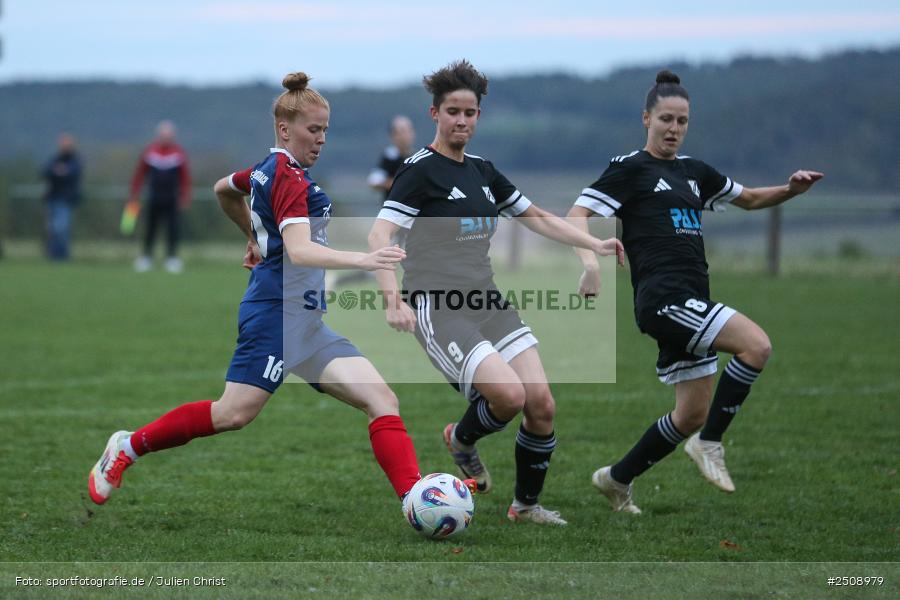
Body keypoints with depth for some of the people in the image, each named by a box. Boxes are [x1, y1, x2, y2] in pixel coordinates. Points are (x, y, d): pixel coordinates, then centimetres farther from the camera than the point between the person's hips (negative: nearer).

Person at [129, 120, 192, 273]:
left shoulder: (179, 153, -1)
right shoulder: (149, 152, 0)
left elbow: (185, 177, 4)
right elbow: (139, 174, 6)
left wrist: (185, 197, 1)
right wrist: (134, 195, 6)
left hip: (172, 200, 0)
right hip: (153, 200, 0)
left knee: (173, 229, -5)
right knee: (150, 228, 4)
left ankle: (172, 258, 2)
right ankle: (146, 257, 13)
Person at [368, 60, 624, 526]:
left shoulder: (483, 171, 15)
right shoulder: (420, 171, -7)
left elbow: (536, 218, 26)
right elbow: (378, 236, -16)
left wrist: (594, 244, 16)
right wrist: (393, 300, -29)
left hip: (486, 303, 7)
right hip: (438, 308, -7)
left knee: (542, 404, -5)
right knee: (510, 395, -24)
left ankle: (526, 505, 15)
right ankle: (462, 439, 9)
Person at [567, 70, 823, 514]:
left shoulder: (695, 173, 20)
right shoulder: (630, 169, 0)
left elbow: (749, 199, 32)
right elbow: (577, 214, -7)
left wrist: (791, 190, 13)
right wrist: (590, 262, -26)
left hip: (691, 305, 8)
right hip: (663, 297, -8)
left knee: (693, 415, 8)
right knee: (756, 345, -24)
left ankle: (617, 479, 22)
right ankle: (710, 444, -13)